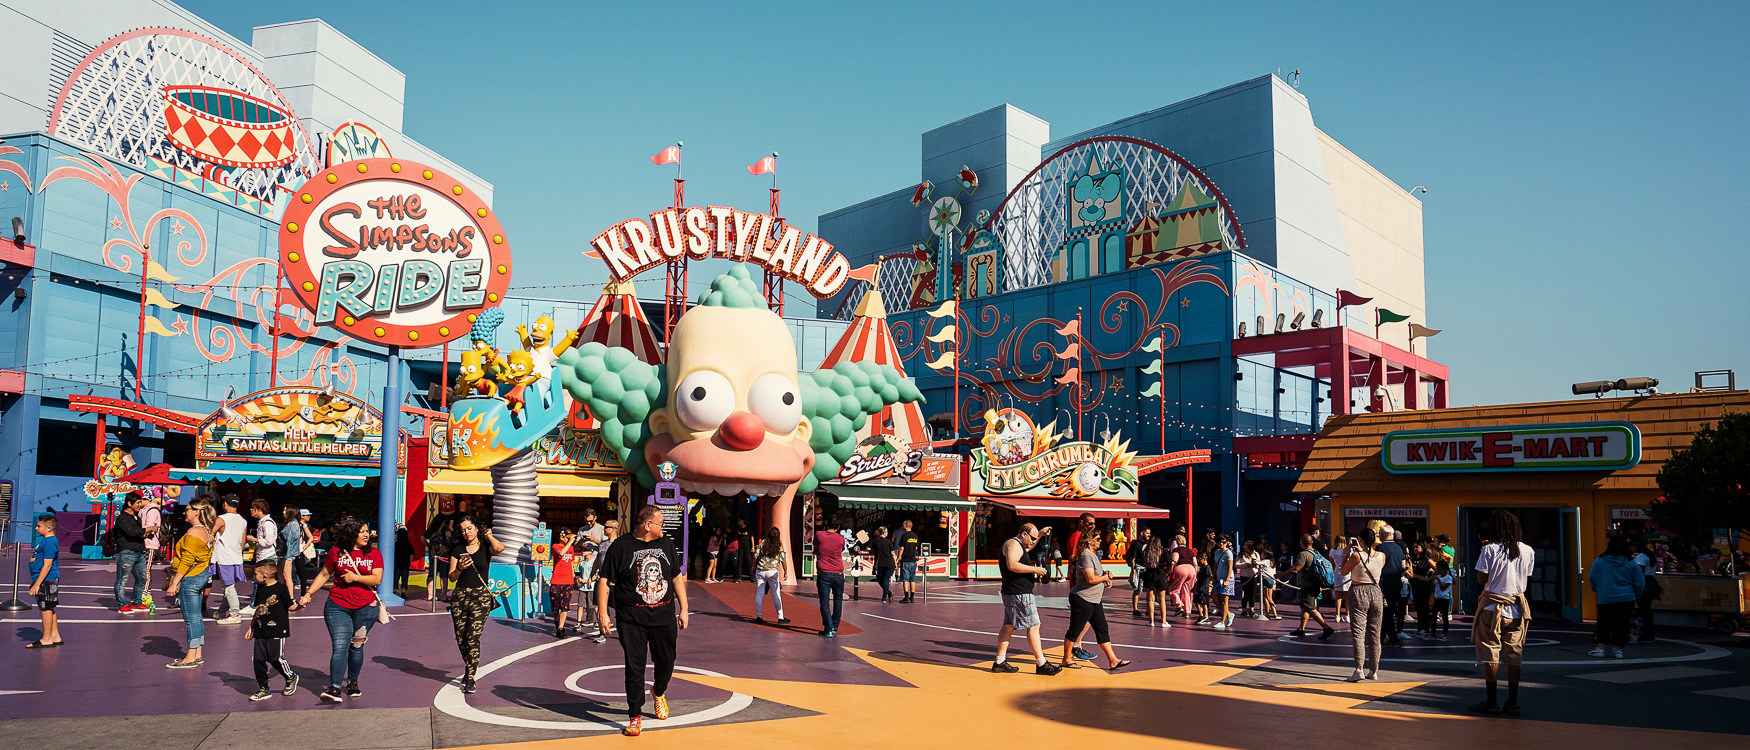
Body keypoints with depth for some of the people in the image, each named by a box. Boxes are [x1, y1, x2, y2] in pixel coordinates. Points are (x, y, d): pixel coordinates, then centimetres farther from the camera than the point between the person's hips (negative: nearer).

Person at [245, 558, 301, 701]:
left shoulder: (281, 588, -8)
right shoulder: (260, 589, 12)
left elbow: (290, 606, -5)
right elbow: (258, 610, 21)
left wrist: (300, 605, -26)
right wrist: (251, 628, 22)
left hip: (277, 631, -7)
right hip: (261, 631, 7)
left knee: (275, 657, -8)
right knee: (258, 658, 2)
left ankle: (291, 677, 18)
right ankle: (263, 689, 12)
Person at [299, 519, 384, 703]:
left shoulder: (374, 553, 3)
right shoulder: (336, 552, 3)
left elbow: (377, 579, -5)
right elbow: (324, 574, 11)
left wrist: (355, 577, -15)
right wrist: (308, 594, 6)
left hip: (365, 607, 1)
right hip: (338, 606, -1)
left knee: (357, 646, 9)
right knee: (340, 647, -10)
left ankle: (353, 682, 26)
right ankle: (334, 688, -12)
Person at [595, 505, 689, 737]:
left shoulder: (666, 544, 9)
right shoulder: (621, 547, -6)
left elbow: (677, 577, 15)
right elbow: (605, 580, -5)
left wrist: (684, 609, 11)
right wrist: (602, 611, -11)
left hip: (664, 617, 4)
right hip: (631, 619, -4)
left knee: (666, 662, 12)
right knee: (634, 667, -4)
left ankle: (659, 692, 43)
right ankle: (635, 716, 7)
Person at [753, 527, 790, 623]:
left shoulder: (763, 543, 4)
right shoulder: (779, 545, 1)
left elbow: (756, 555, 1)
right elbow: (783, 560, 1)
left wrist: (754, 567, 14)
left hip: (760, 571, 2)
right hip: (773, 571, -2)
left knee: (759, 594, 6)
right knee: (776, 595, 4)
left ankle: (758, 616, 7)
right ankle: (781, 617, 6)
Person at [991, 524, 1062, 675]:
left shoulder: (1018, 544, 19)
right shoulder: (1013, 544, -14)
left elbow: (1028, 547, 43)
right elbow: (1012, 565, -29)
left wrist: (1040, 534, 32)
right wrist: (1035, 569, -23)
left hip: (1011, 594, 11)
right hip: (1019, 593, -11)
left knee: (1008, 626, 12)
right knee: (1033, 626, -7)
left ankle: (999, 662, 15)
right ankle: (1041, 664, -5)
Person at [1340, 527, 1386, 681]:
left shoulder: (1356, 556, -13)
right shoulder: (1382, 556, -1)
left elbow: (1344, 572, 0)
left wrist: (1346, 555, 11)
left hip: (1359, 593, -4)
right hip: (1376, 593, 4)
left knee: (1358, 633, -5)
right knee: (1374, 634, 11)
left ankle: (1359, 669, -16)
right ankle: (1374, 671, 16)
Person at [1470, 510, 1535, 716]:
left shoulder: (1490, 550, -11)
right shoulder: (1528, 551, 1)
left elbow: (1481, 580, -9)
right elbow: (1527, 579, 9)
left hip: (1493, 608, -4)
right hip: (1517, 608, 4)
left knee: (1490, 654, 3)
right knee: (1514, 656, 9)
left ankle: (1491, 702, 5)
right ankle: (1512, 703, 11)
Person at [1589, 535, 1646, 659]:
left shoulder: (1599, 562, -5)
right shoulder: (1631, 564, -2)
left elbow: (1592, 579, 2)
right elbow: (1640, 584, 2)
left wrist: (1598, 590, 22)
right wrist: (1636, 596, 20)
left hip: (1605, 599, -1)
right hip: (1626, 600, 1)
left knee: (1604, 624, 8)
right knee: (1622, 624, 9)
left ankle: (1600, 648, 4)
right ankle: (1618, 649, 10)